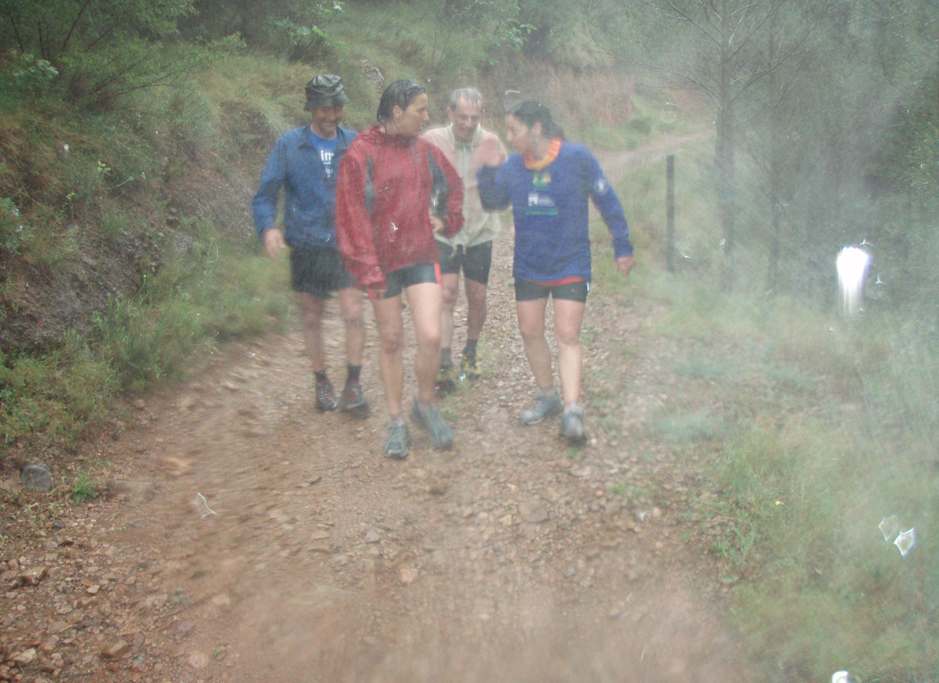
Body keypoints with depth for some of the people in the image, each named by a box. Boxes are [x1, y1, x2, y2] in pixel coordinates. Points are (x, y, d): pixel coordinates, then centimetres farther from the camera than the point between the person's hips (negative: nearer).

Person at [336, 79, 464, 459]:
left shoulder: (424, 150, 5)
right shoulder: (361, 154, -11)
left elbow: (453, 185, 24)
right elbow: (352, 215, -13)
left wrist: (447, 219, 11)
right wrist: (367, 269, -16)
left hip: (422, 257, 3)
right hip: (383, 262, -3)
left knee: (430, 336, -7)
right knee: (391, 341, 8)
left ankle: (426, 405, 19)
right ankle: (396, 422, 21)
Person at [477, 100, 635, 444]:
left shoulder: (577, 158, -14)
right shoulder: (513, 166, -3)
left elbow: (607, 200, -6)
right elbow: (492, 203, 8)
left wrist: (622, 246, -4)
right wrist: (488, 171, -10)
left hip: (570, 266, -5)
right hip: (528, 267, 5)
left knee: (567, 335, -9)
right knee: (530, 332, 10)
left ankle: (572, 412, -10)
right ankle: (547, 396, 28)